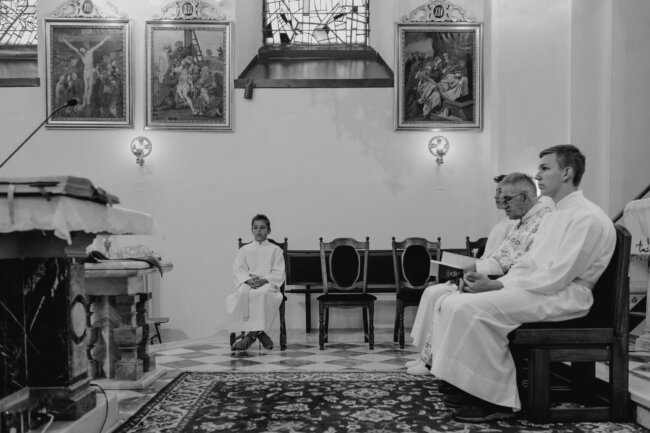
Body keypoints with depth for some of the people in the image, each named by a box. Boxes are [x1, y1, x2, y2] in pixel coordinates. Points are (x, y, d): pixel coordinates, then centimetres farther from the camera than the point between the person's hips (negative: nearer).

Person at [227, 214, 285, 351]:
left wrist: (263, 280, -16)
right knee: (243, 293, -34)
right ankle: (258, 332, -30)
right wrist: (248, 279, -15)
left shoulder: (275, 250, 14)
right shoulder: (244, 250, 19)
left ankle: (252, 333, -30)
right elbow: (238, 270, 6)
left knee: (261, 293, -37)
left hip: (268, 283, -2)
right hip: (247, 283, 2)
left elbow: (278, 273, 3)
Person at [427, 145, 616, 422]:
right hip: (533, 289, 9)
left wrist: (497, 286, -17)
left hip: (563, 297, -9)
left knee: (471, 308, -28)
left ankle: (499, 400, -15)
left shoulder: (588, 218, -10)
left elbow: (556, 277, -19)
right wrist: (492, 282, -2)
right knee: (449, 303, -7)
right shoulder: (553, 217, 21)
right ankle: (459, 382, -7)